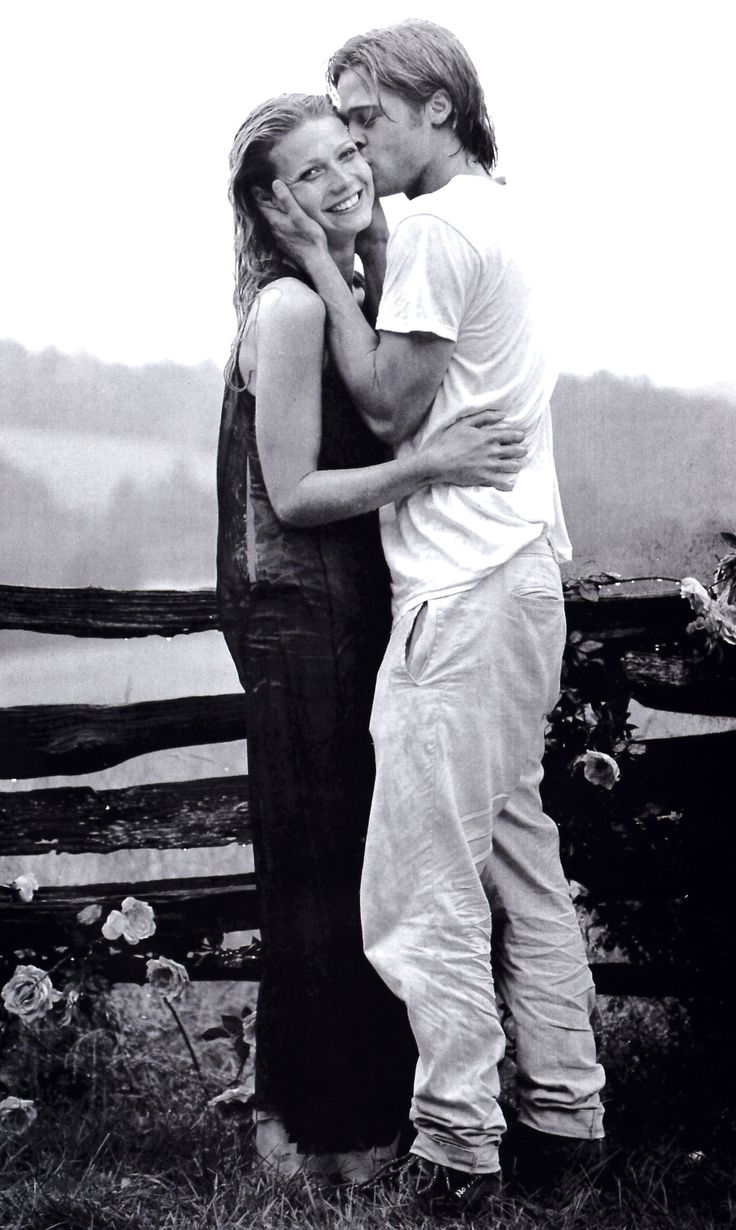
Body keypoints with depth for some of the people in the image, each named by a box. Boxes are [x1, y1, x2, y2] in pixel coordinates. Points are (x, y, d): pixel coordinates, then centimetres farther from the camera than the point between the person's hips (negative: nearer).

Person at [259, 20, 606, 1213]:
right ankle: (563, 1109, 22)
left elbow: (389, 408, -14)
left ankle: (457, 1148, 1)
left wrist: (324, 267, -8)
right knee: (518, 857, 15)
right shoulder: (494, 219, 18)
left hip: (462, 595, -10)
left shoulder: (440, 228, -12)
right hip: (518, 578, 11)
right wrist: (369, 260, 9)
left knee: (424, 887, -5)